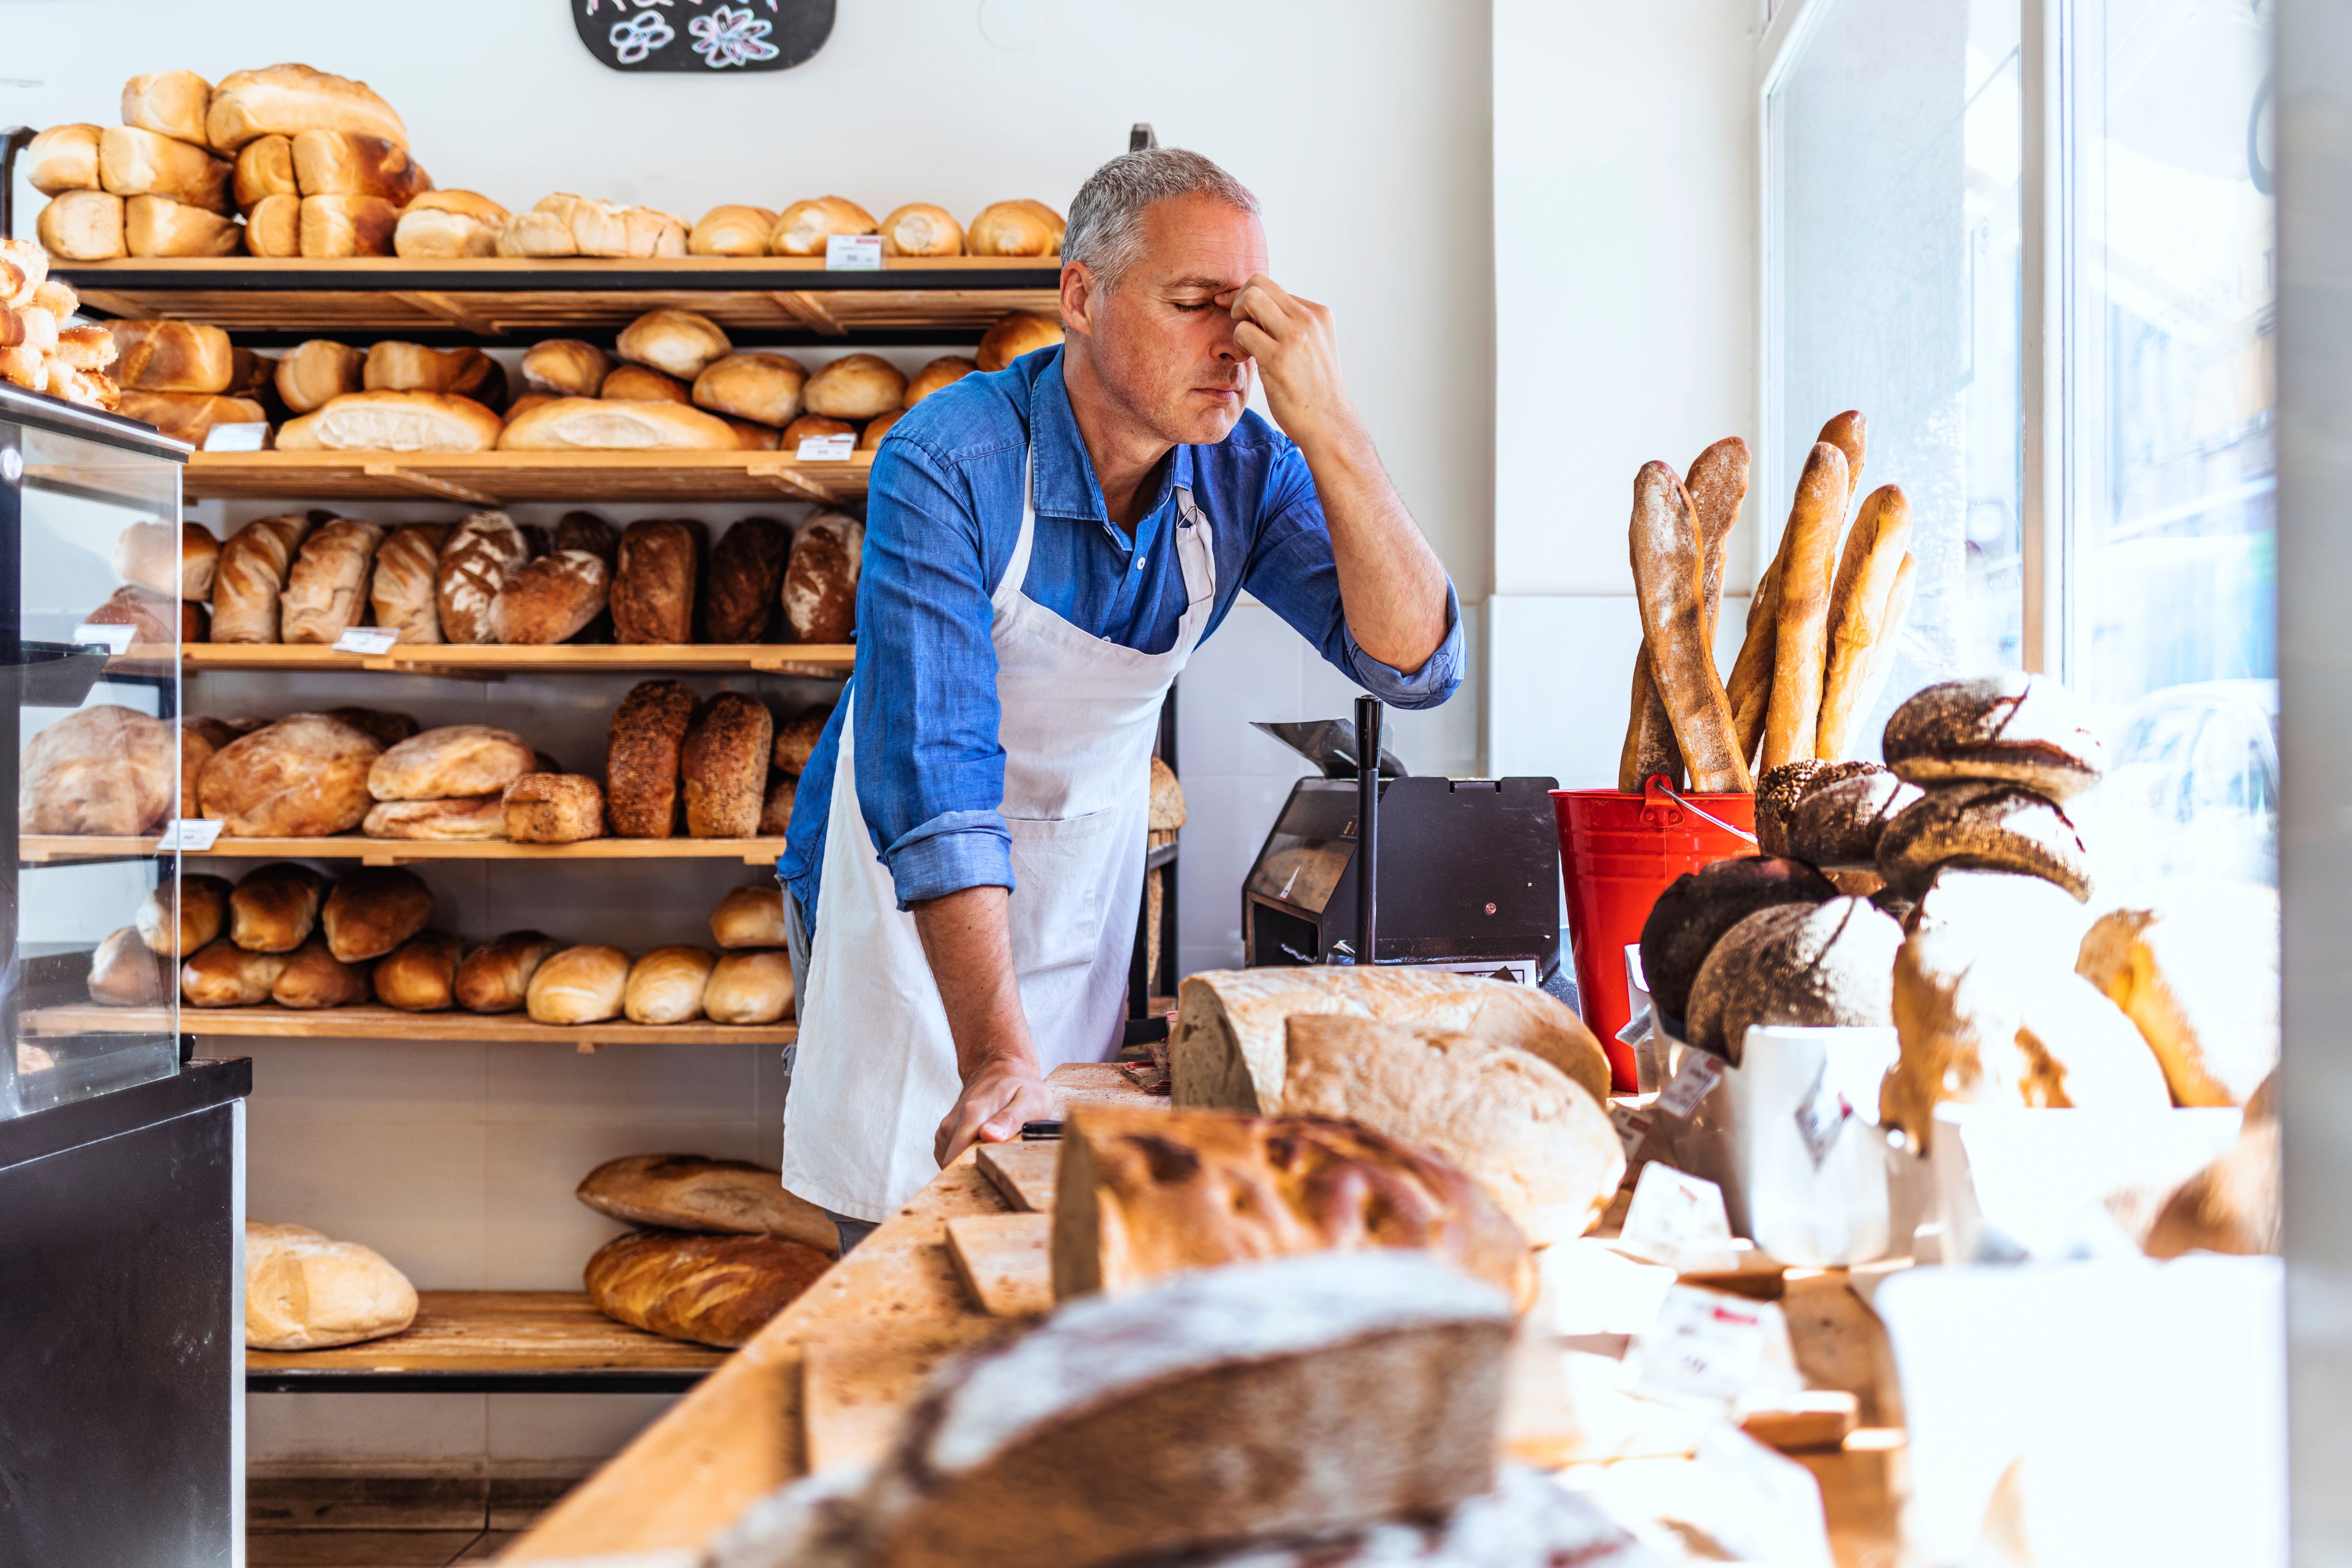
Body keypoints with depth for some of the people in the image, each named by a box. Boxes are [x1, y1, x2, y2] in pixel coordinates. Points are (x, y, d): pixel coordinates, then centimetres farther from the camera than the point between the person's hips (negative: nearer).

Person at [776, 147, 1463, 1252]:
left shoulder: (1244, 470, -13)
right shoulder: (950, 461, -27)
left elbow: (1416, 665, -21)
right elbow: (933, 766, -34)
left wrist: (1327, 428, -32)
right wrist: (996, 1053, -41)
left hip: (1087, 882, 4)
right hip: (905, 890, -3)